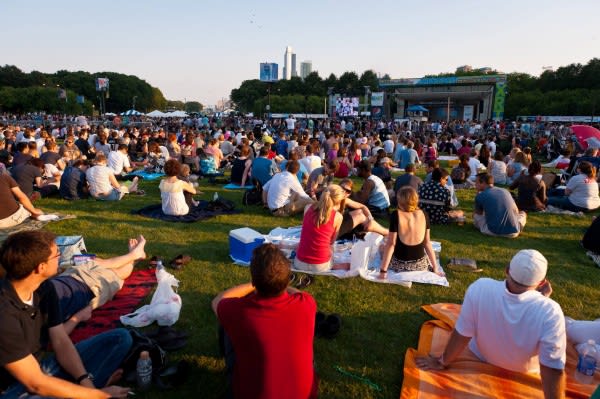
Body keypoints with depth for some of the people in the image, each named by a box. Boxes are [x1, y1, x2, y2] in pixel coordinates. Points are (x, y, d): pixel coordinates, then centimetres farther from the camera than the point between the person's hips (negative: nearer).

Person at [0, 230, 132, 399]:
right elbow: (36, 384, -27)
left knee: (120, 338, 4)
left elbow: (61, 342, -1)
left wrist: (85, 380, -17)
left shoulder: (44, 290, -4)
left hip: (42, 368, 8)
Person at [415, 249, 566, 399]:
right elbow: (554, 370, -31)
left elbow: (461, 335, -24)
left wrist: (442, 362, -9)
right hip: (525, 372, -1)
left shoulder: (479, 288, -36)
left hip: (482, 357, 1)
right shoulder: (550, 312, -40)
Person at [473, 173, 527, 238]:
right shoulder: (505, 191, 13)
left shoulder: (480, 196, 2)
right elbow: (516, 211, 24)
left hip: (492, 232, -3)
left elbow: (479, 214, 20)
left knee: (475, 216, 23)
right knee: (523, 213, 33)